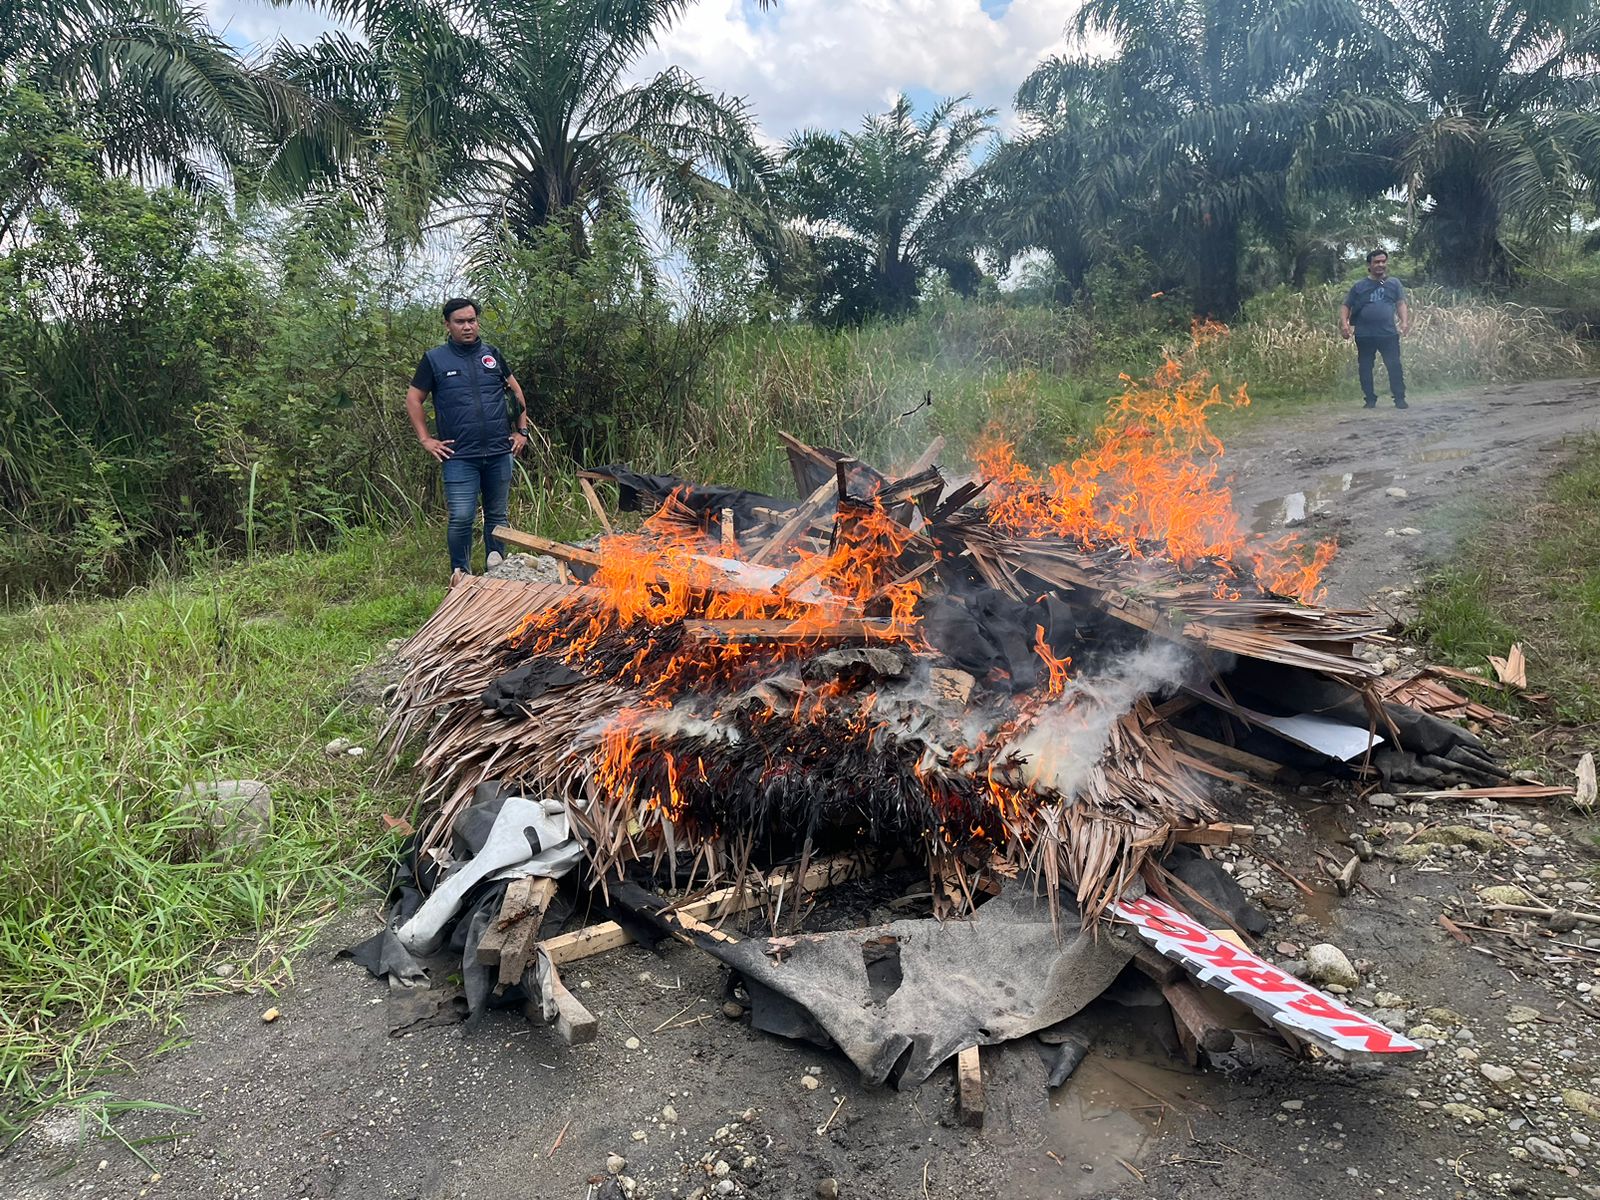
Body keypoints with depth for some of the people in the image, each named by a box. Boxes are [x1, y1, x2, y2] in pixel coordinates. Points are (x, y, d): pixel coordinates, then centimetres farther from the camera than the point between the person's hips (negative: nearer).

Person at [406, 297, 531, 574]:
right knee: (461, 518, -8)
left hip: (499, 452, 3)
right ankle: (461, 575, 7)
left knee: (497, 515, 10)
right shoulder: (434, 359, 2)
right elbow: (413, 400, 6)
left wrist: (522, 431, 11)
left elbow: (516, 391, 19)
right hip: (459, 456, -3)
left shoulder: (492, 354, 10)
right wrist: (425, 439, -1)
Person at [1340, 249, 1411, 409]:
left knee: (1394, 366, -6)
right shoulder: (1359, 286, 10)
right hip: (1364, 335, 1)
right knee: (1365, 368, 4)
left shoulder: (1394, 283, 12)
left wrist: (1404, 321, -9)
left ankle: (1399, 398, 1)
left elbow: (1401, 304, 7)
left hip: (1389, 333, -1)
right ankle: (1370, 399, 15)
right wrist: (1344, 323, -9)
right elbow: (1345, 306, 9)